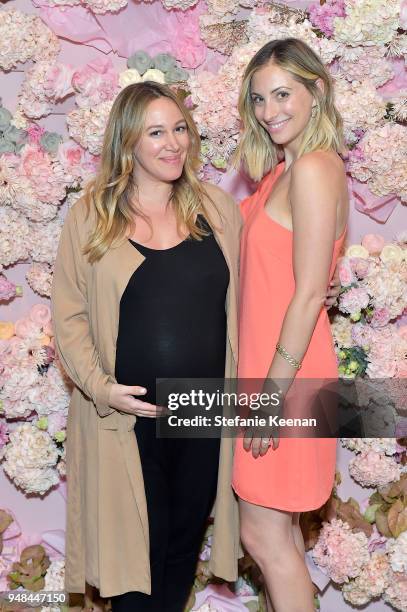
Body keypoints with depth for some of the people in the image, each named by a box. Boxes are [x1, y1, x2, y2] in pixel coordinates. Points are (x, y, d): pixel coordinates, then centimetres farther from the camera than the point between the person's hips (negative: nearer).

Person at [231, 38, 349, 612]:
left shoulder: (313, 169, -17)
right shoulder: (286, 169, 12)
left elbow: (309, 293, -20)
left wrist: (275, 389, -19)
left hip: (285, 370, -9)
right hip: (266, 362, 9)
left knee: (263, 533, 1)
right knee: (280, 526, 18)